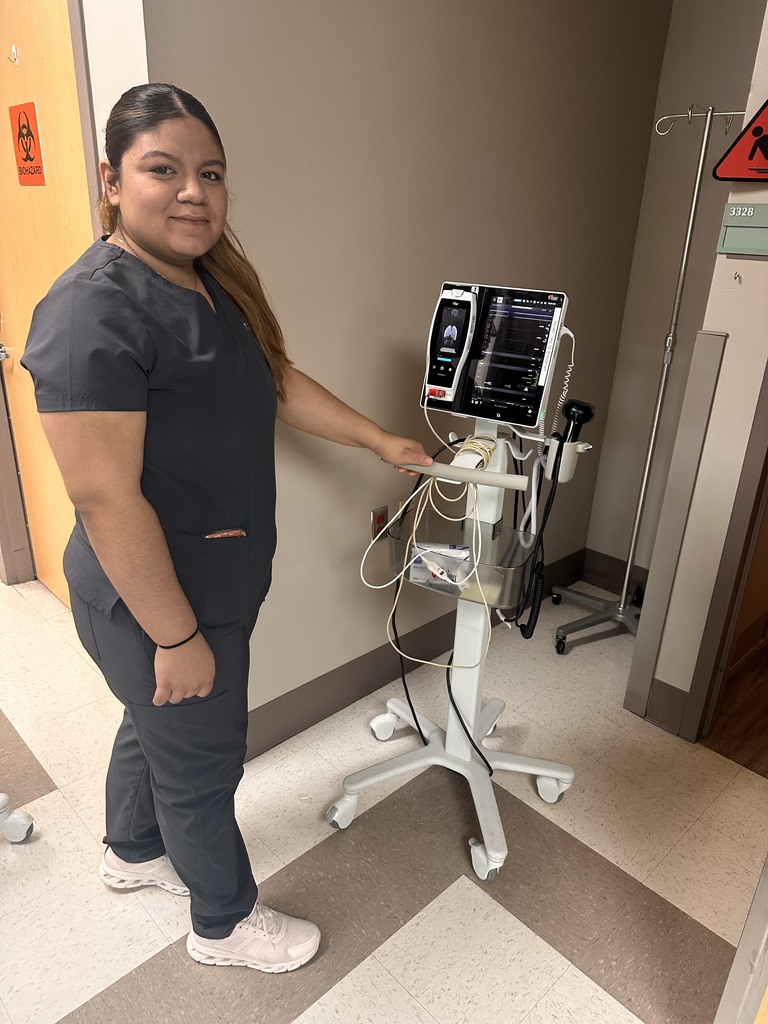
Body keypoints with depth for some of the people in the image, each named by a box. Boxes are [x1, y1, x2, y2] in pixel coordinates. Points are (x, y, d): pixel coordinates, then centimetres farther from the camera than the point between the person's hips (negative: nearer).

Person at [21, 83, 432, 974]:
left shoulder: (212, 283, 4)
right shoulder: (95, 313, -26)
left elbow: (279, 383, 12)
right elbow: (107, 501, -27)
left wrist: (382, 442, 10)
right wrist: (176, 637, -21)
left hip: (214, 582, 9)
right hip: (157, 602, -9)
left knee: (157, 724, 28)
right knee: (200, 763, 13)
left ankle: (134, 852, 56)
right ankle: (225, 923, 41)